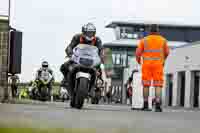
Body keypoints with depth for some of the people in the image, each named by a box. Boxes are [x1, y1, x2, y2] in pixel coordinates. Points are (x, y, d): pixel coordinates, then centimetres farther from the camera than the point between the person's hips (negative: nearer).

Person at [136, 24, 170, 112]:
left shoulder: (144, 40, 1)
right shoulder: (163, 40, 4)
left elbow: (138, 52, -2)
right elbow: (167, 52, 15)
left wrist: (138, 59, 19)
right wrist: (163, 59, 35)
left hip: (146, 65, 0)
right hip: (158, 65, 0)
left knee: (146, 84, 9)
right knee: (158, 85, 0)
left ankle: (146, 105, 9)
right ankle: (157, 105, -14)